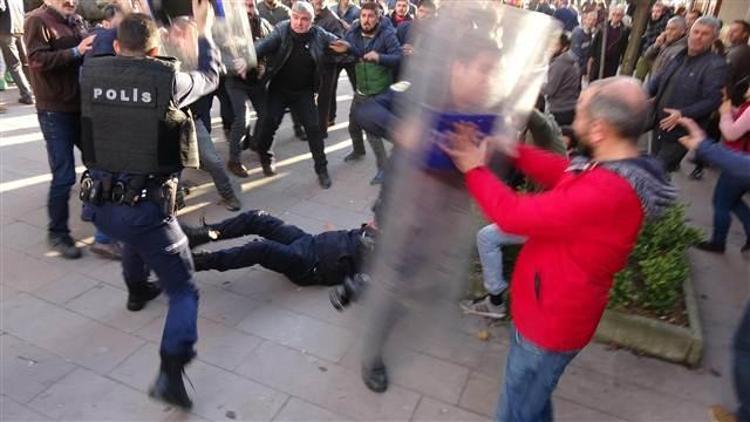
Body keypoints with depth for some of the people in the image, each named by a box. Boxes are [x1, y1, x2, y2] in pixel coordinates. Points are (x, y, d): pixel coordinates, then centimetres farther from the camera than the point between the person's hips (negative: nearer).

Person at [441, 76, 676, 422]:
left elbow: (514, 215, -31)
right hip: (550, 309, 9)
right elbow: (562, 172, 9)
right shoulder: (622, 170, -4)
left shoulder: (605, 192, -36)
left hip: (550, 320, -9)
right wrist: (514, 151, -2)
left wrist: (475, 169, -16)